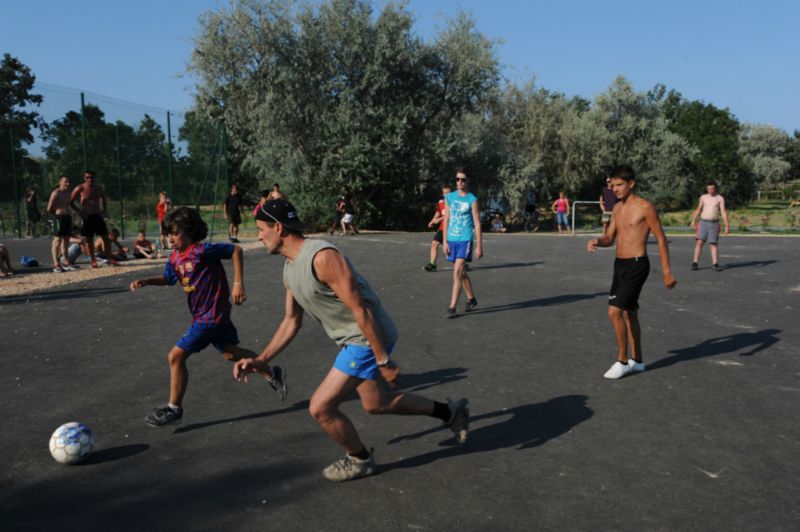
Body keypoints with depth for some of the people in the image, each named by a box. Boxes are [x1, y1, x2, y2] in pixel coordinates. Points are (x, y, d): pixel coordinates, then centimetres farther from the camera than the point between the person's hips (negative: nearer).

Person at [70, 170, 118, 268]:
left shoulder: (98, 188, 8)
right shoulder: (80, 189, -5)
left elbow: (104, 198, 25)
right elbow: (71, 202, -2)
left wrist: (104, 210, 12)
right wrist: (79, 211, -11)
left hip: (98, 216, 4)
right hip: (87, 217, -4)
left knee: (106, 237, 1)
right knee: (89, 240, 1)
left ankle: (110, 259, 8)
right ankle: (93, 261, 9)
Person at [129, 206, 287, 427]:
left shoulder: (201, 250, -21)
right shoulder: (175, 256, 4)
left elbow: (236, 250, -19)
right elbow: (167, 277, 19)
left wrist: (238, 283, -22)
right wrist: (145, 281, 2)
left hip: (210, 316, -9)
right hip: (217, 315, 9)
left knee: (176, 356, -6)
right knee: (230, 352, 21)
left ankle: (174, 408, 8)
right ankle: (272, 374, 34)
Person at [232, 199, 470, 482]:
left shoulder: (322, 257, -25)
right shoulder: (289, 269, 6)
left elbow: (361, 311, -24)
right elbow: (291, 322, 15)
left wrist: (383, 361, -21)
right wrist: (261, 360, 8)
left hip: (369, 338, -10)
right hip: (354, 340, 10)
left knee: (320, 407, -6)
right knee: (376, 404, 22)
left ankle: (360, 459, 21)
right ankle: (450, 411, 38)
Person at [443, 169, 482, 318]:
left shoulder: (472, 200, -4)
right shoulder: (449, 197, 8)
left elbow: (477, 224, -4)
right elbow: (446, 219, 10)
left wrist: (479, 246, -6)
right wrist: (445, 241, 6)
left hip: (465, 240, -5)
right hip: (452, 239, 5)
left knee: (457, 273, -13)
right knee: (462, 272, 16)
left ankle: (452, 307, -11)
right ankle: (471, 299, 34)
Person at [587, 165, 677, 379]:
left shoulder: (645, 207, -12)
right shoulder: (617, 207, 11)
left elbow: (661, 239, -9)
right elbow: (609, 238, 14)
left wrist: (666, 271, -12)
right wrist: (596, 242, -10)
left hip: (636, 266, -8)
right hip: (619, 265, 8)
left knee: (615, 311, -14)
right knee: (628, 313, 14)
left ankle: (622, 361, 0)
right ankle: (637, 361, 27)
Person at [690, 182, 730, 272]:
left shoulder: (720, 198, 0)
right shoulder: (703, 197, 7)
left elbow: (724, 212, -6)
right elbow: (698, 209, 18)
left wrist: (727, 225, -13)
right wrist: (693, 221, 14)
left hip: (714, 224, -1)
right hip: (703, 222, 1)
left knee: (713, 244, -1)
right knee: (699, 242, -7)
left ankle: (715, 264, 2)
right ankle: (695, 263, -5)